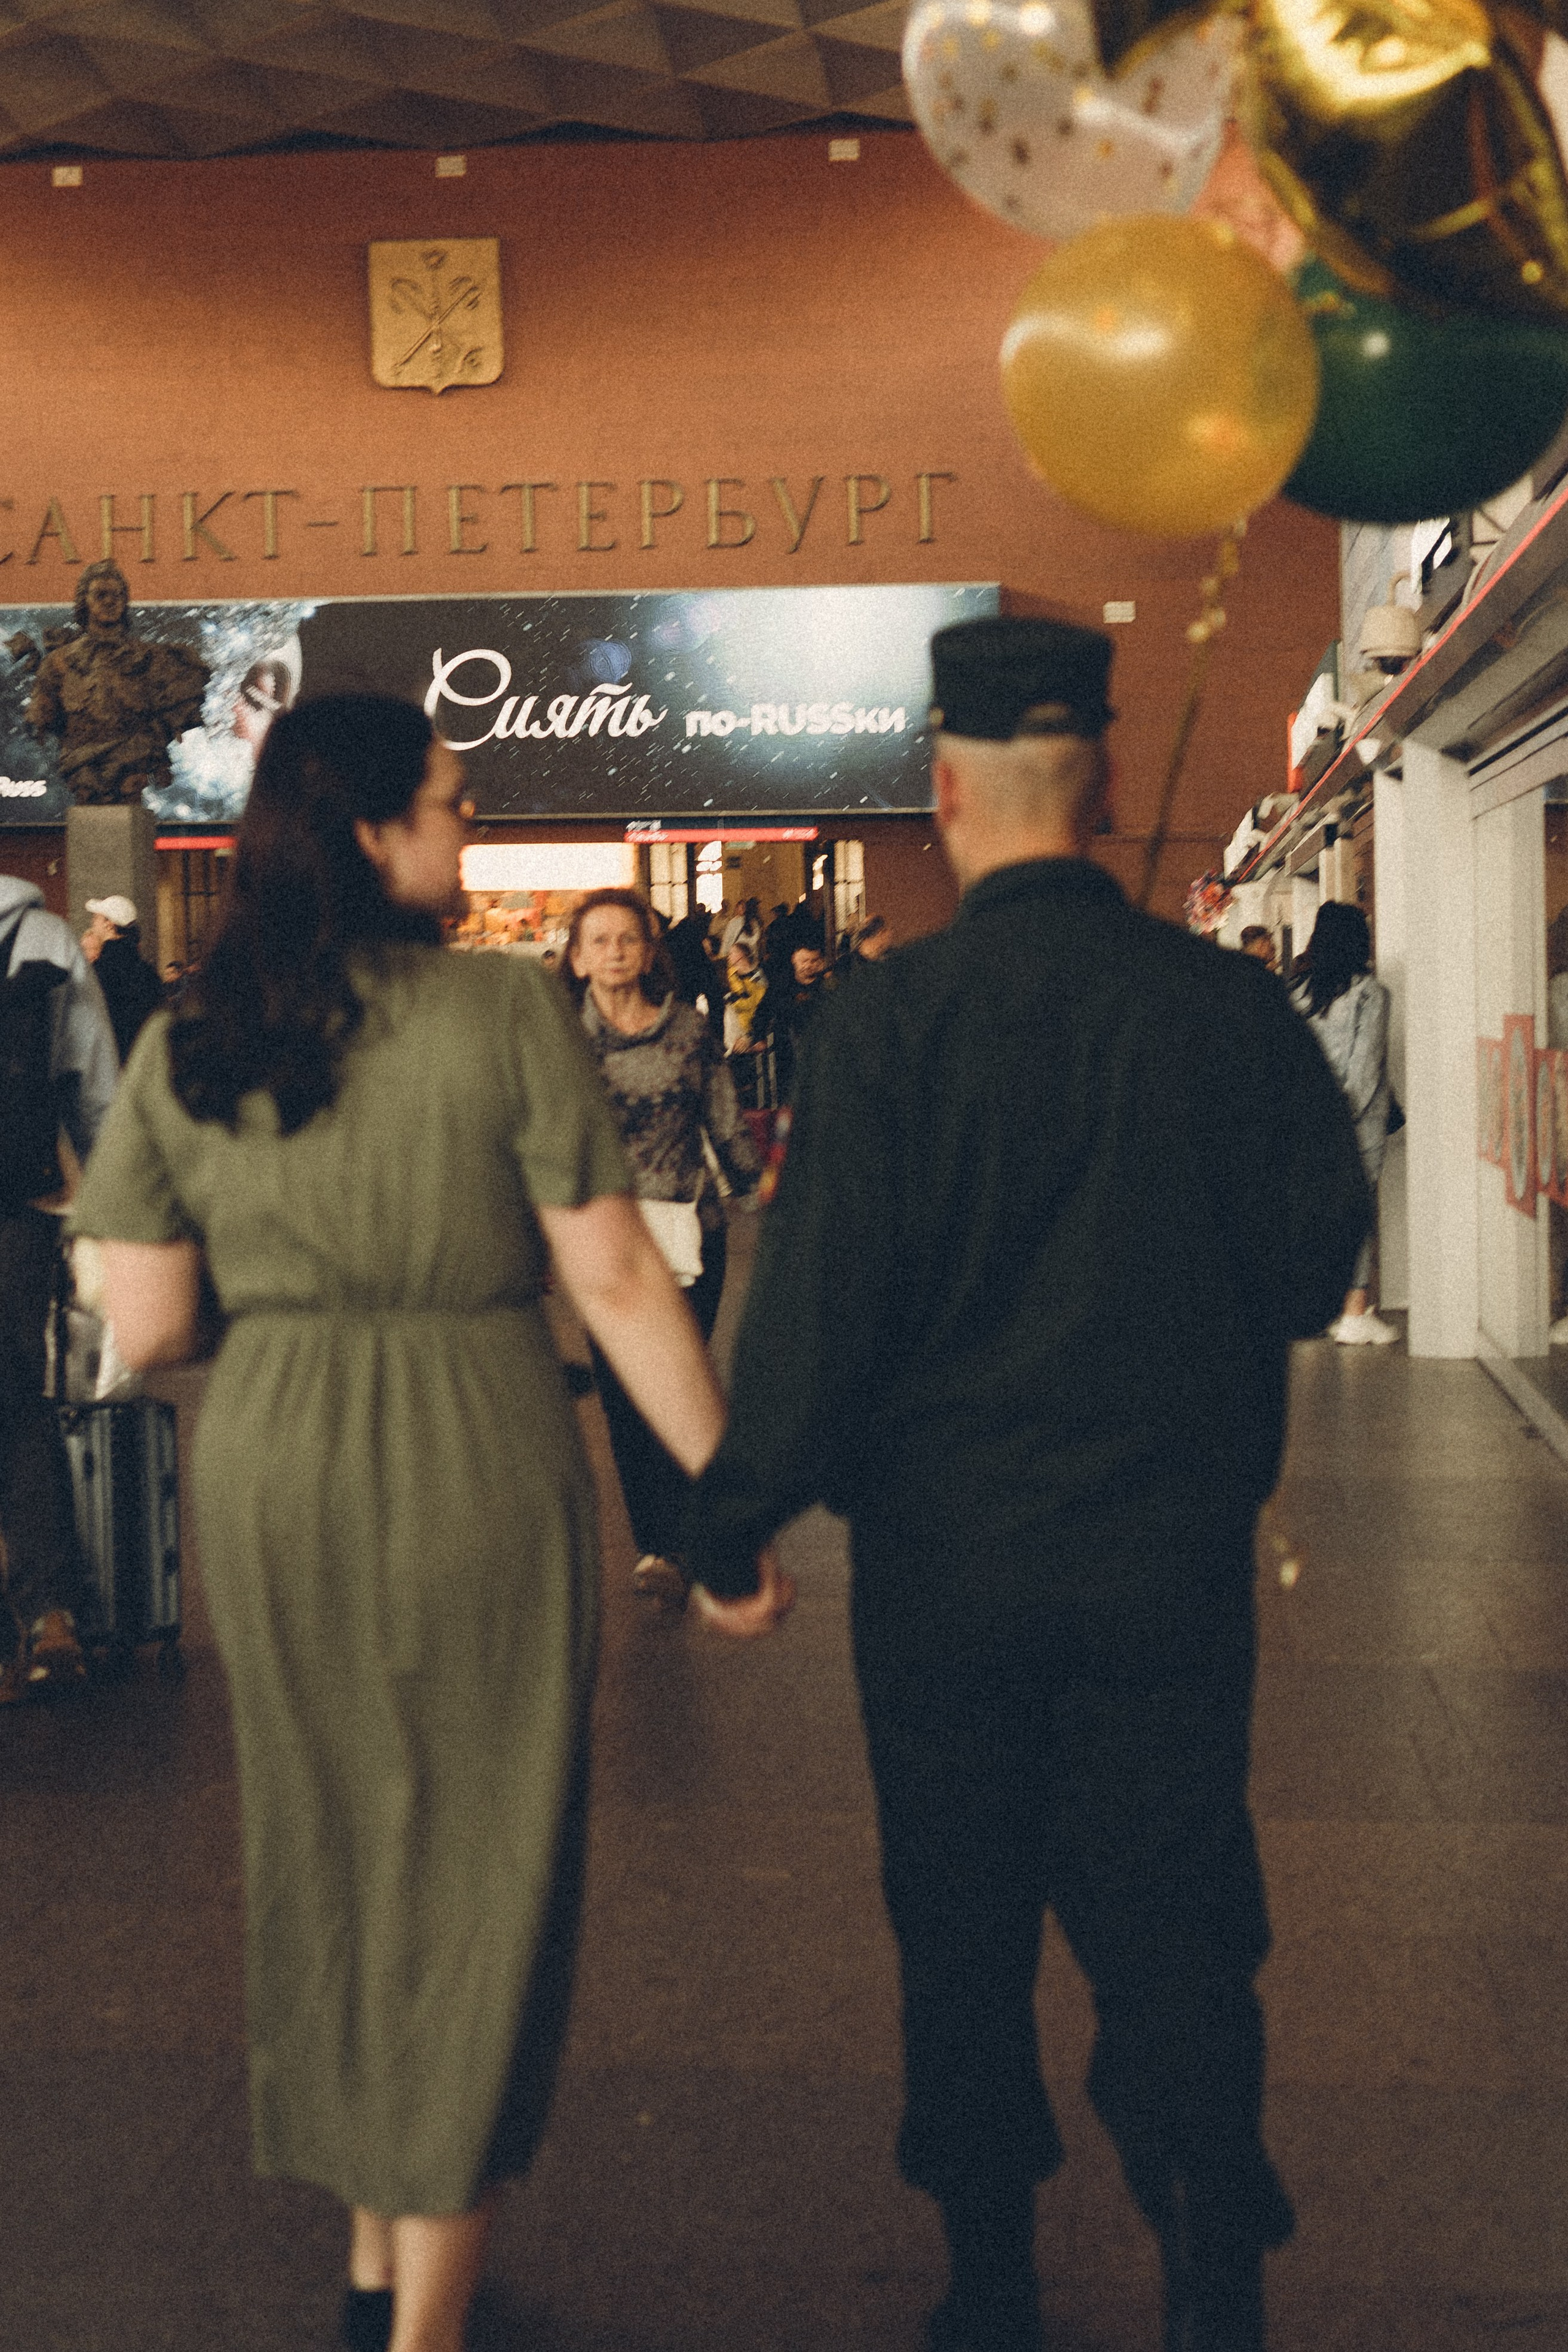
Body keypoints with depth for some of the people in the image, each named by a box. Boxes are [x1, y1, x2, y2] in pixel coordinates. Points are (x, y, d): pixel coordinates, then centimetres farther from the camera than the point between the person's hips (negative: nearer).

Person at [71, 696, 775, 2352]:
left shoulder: (179, 1052, 0)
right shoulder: (503, 1010, -10)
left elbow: (146, 1330, 1)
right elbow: (616, 1284, -12)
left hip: (270, 1474, 4)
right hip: (477, 1467, -4)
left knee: (322, 1855, 19)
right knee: (477, 1864, 9)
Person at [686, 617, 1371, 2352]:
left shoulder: (885, 1020, -13)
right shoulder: (1228, 1001, -7)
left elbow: (818, 1303, -13)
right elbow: (1321, 1249, 1)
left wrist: (733, 1527, -3)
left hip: (946, 1559, -1)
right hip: (1175, 1556, 1)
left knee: (963, 1931, 14)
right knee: (1173, 1933, 10)